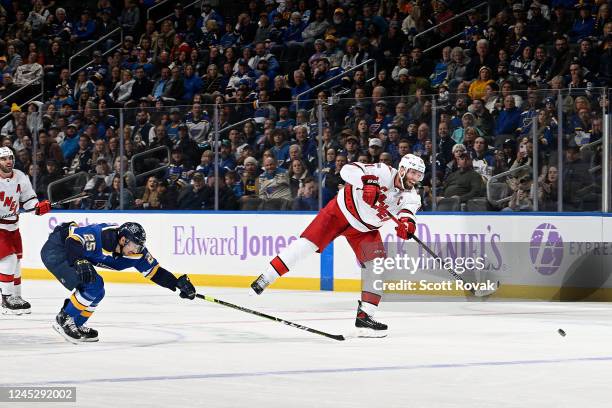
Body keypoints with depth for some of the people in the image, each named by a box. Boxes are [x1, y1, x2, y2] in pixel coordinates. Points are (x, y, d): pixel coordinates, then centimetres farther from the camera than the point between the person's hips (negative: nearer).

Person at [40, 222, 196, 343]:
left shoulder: (135, 250, -5)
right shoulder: (103, 236, -30)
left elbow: (153, 271, 1)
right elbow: (73, 241, -35)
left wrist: (178, 283, -8)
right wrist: (79, 262, -50)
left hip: (66, 253, 9)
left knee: (96, 293, 9)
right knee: (93, 285, -21)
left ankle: (75, 325, 21)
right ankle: (63, 319, -11)